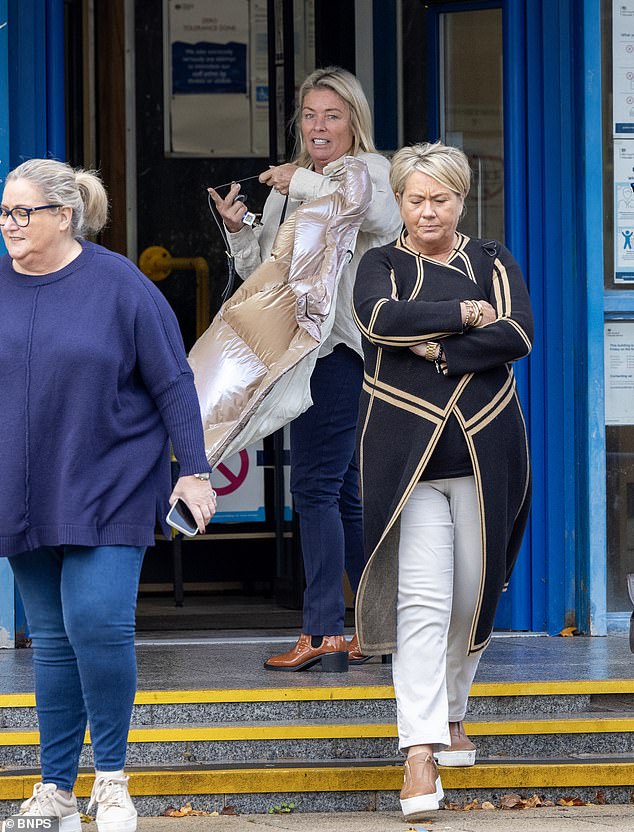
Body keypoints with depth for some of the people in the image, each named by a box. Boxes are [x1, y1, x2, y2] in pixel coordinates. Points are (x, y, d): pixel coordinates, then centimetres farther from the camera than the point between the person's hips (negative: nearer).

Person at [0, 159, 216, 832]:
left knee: (98, 621, -16)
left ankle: (111, 778, -2)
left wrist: (193, 471, -5)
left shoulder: (118, 285, -5)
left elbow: (173, 383, -2)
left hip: (108, 492, -4)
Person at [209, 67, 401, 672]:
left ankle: (323, 632, -14)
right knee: (342, 491, 11)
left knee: (316, 484, -14)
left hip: (345, 344, -9)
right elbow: (259, 274, 22)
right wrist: (238, 230, 3)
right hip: (302, 348, 9)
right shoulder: (287, 186, 20)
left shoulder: (370, 169, -1)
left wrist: (306, 184, -22)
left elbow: (386, 216, -25)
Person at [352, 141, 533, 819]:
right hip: (407, 453, -2)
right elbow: (381, 318, -16)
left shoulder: (492, 262, 10)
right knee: (422, 599, -13)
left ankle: (450, 714, 31)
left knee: (472, 592, 9)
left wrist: (435, 349, -16)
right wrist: (466, 315, -14)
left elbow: (518, 336, -7)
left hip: (484, 453, 2)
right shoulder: (381, 266, 7)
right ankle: (420, 751, -17)